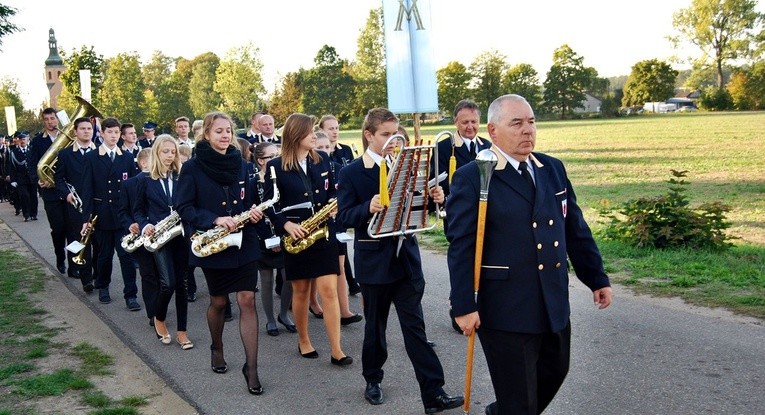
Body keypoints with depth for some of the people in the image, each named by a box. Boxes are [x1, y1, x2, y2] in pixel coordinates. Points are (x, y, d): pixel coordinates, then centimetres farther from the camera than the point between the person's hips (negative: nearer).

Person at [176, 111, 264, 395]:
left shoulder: (240, 165, 6)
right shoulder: (193, 167, -5)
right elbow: (184, 207, -9)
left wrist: (254, 212, -8)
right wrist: (214, 219, -22)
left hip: (244, 242, 2)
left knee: (247, 300, -5)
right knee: (218, 302, 11)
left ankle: (251, 368, -1)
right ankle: (217, 349, 39)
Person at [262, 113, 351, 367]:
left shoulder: (323, 160, 5)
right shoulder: (276, 166, -5)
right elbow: (269, 205, -2)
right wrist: (286, 224, -17)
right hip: (295, 236, -2)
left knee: (329, 291, -3)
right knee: (301, 291, 11)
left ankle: (336, 351, 0)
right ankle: (303, 341, 30)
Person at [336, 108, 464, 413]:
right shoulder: (351, 173, -5)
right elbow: (344, 215, -11)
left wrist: (434, 198, -10)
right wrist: (368, 208, -30)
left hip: (406, 257, 3)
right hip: (374, 261, -2)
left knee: (415, 327, 2)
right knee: (375, 325, 13)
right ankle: (373, 380, 33)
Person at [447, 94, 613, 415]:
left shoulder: (553, 169, 8)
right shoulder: (472, 177, -11)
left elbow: (576, 230, 13)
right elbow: (461, 247, -14)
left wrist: (597, 278, 14)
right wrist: (464, 306, -17)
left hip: (554, 304, 7)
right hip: (505, 310, -7)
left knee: (554, 373, 23)